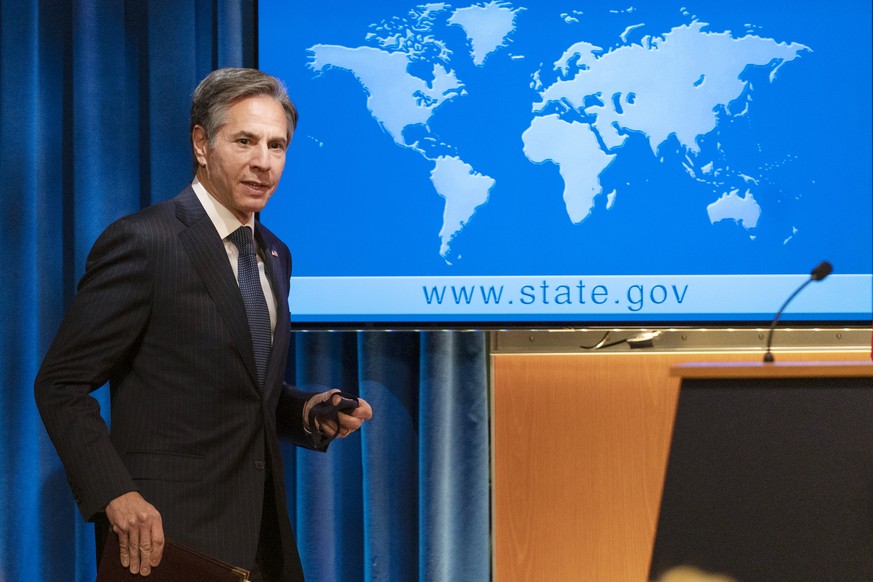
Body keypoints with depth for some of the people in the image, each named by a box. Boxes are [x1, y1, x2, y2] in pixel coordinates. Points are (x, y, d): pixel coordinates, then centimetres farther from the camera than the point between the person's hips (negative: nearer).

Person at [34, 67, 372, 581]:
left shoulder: (274, 255, 13)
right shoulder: (143, 242, -11)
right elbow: (61, 384, -12)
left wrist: (309, 413, 2)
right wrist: (115, 495, -21)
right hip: (170, 531, -7)